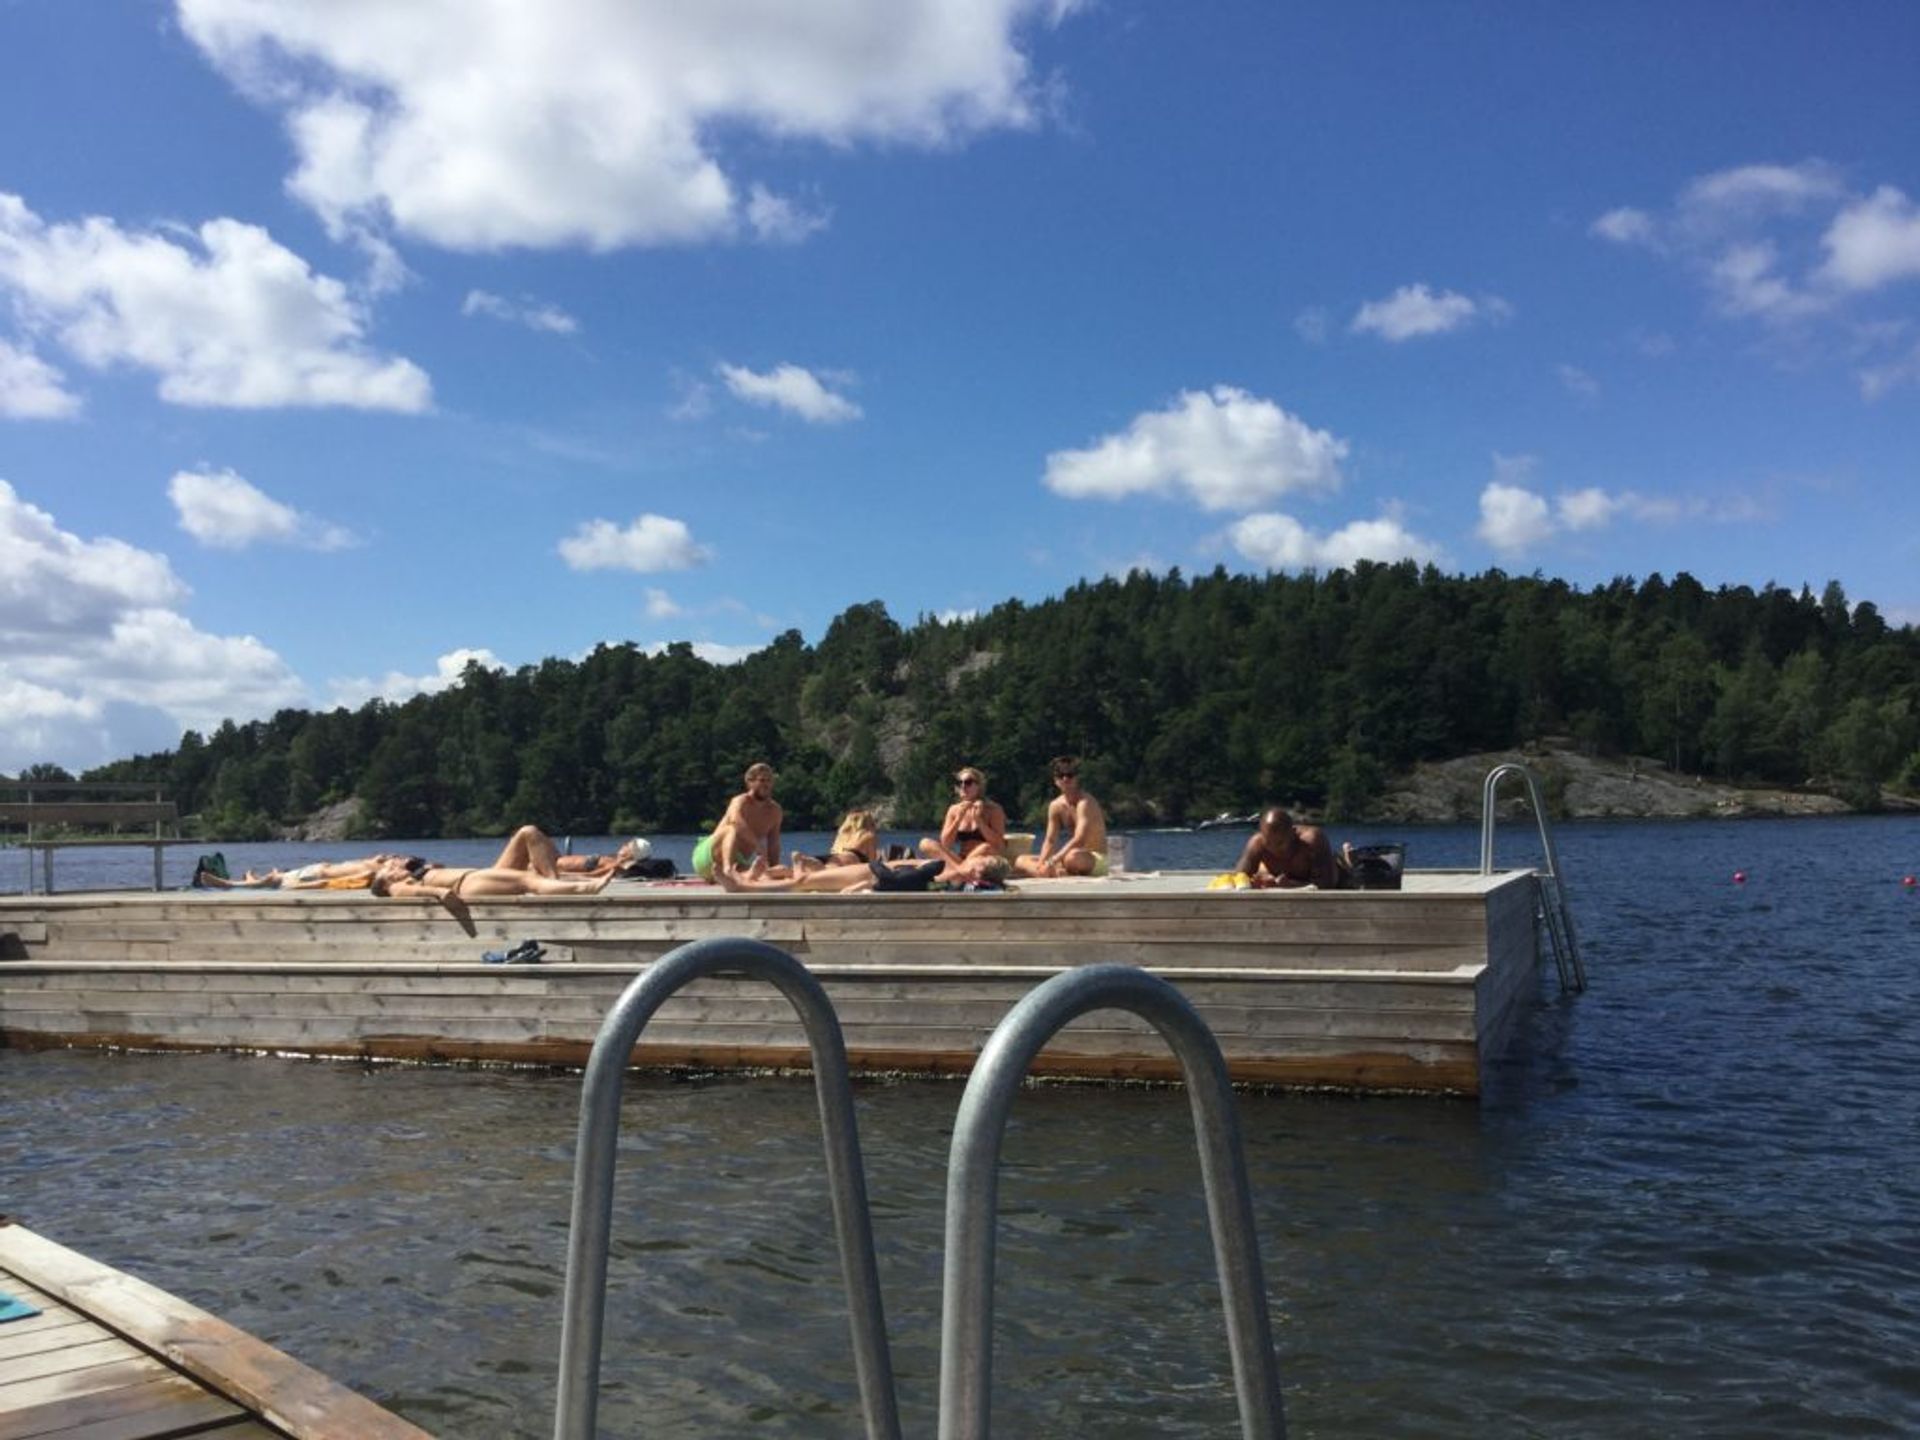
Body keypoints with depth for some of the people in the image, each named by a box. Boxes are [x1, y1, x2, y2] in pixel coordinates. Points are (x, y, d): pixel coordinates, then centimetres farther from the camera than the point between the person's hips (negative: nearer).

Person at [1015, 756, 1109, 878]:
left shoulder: (1085, 803, -17)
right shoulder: (1055, 806, 5)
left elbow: (1079, 840, -28)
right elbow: (1049, 841, 3)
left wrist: (1052, 861, -33)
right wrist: (1041, 863, -17)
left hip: (1097, 859, -8)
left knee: (1073, 856, -44)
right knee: (1021, 861, -2)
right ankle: (1057, 873, -26)